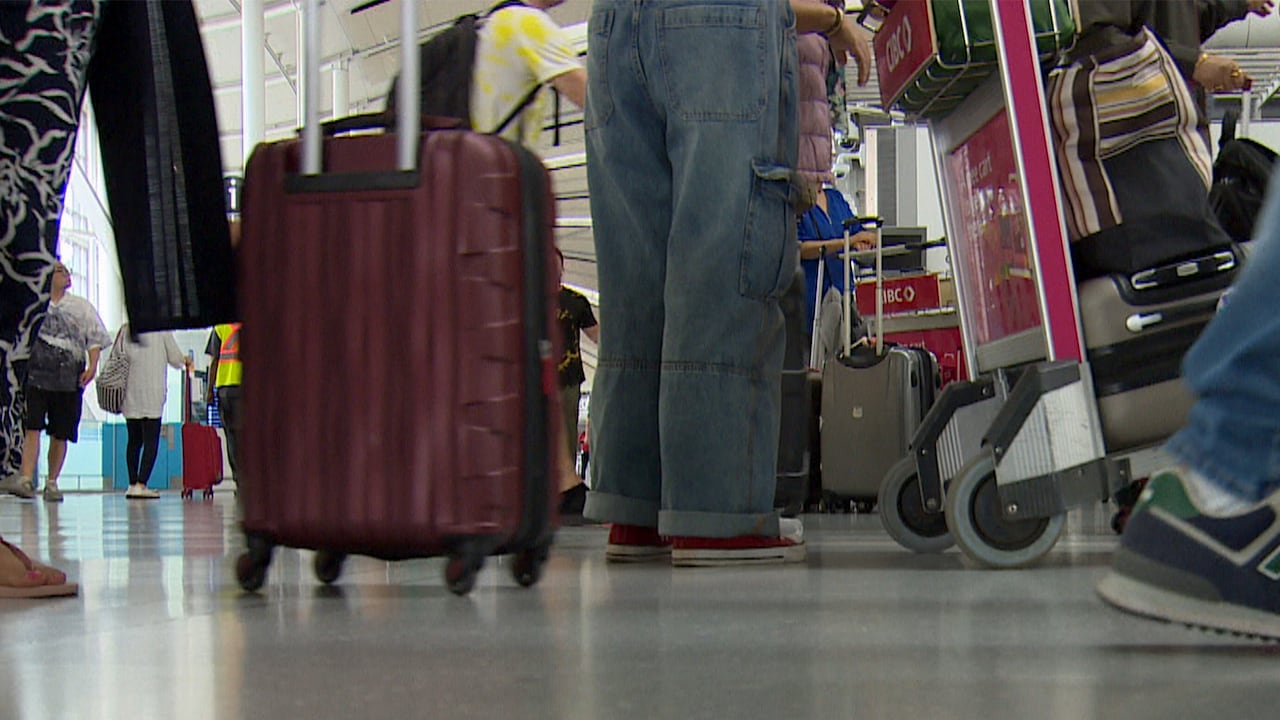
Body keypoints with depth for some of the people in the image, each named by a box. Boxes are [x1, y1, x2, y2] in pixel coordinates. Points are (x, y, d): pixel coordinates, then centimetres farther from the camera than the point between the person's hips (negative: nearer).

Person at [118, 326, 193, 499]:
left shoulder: (125, 330, 8)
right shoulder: (161, 329, -3)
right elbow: (174, 358, 2)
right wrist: (185, 361, 22)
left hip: (130, 393, 4)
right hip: (152, 393, -4)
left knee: (134, 440, 12)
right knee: (151, 441, -4)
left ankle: (132, 484, 9)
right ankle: (141, 485, -14)